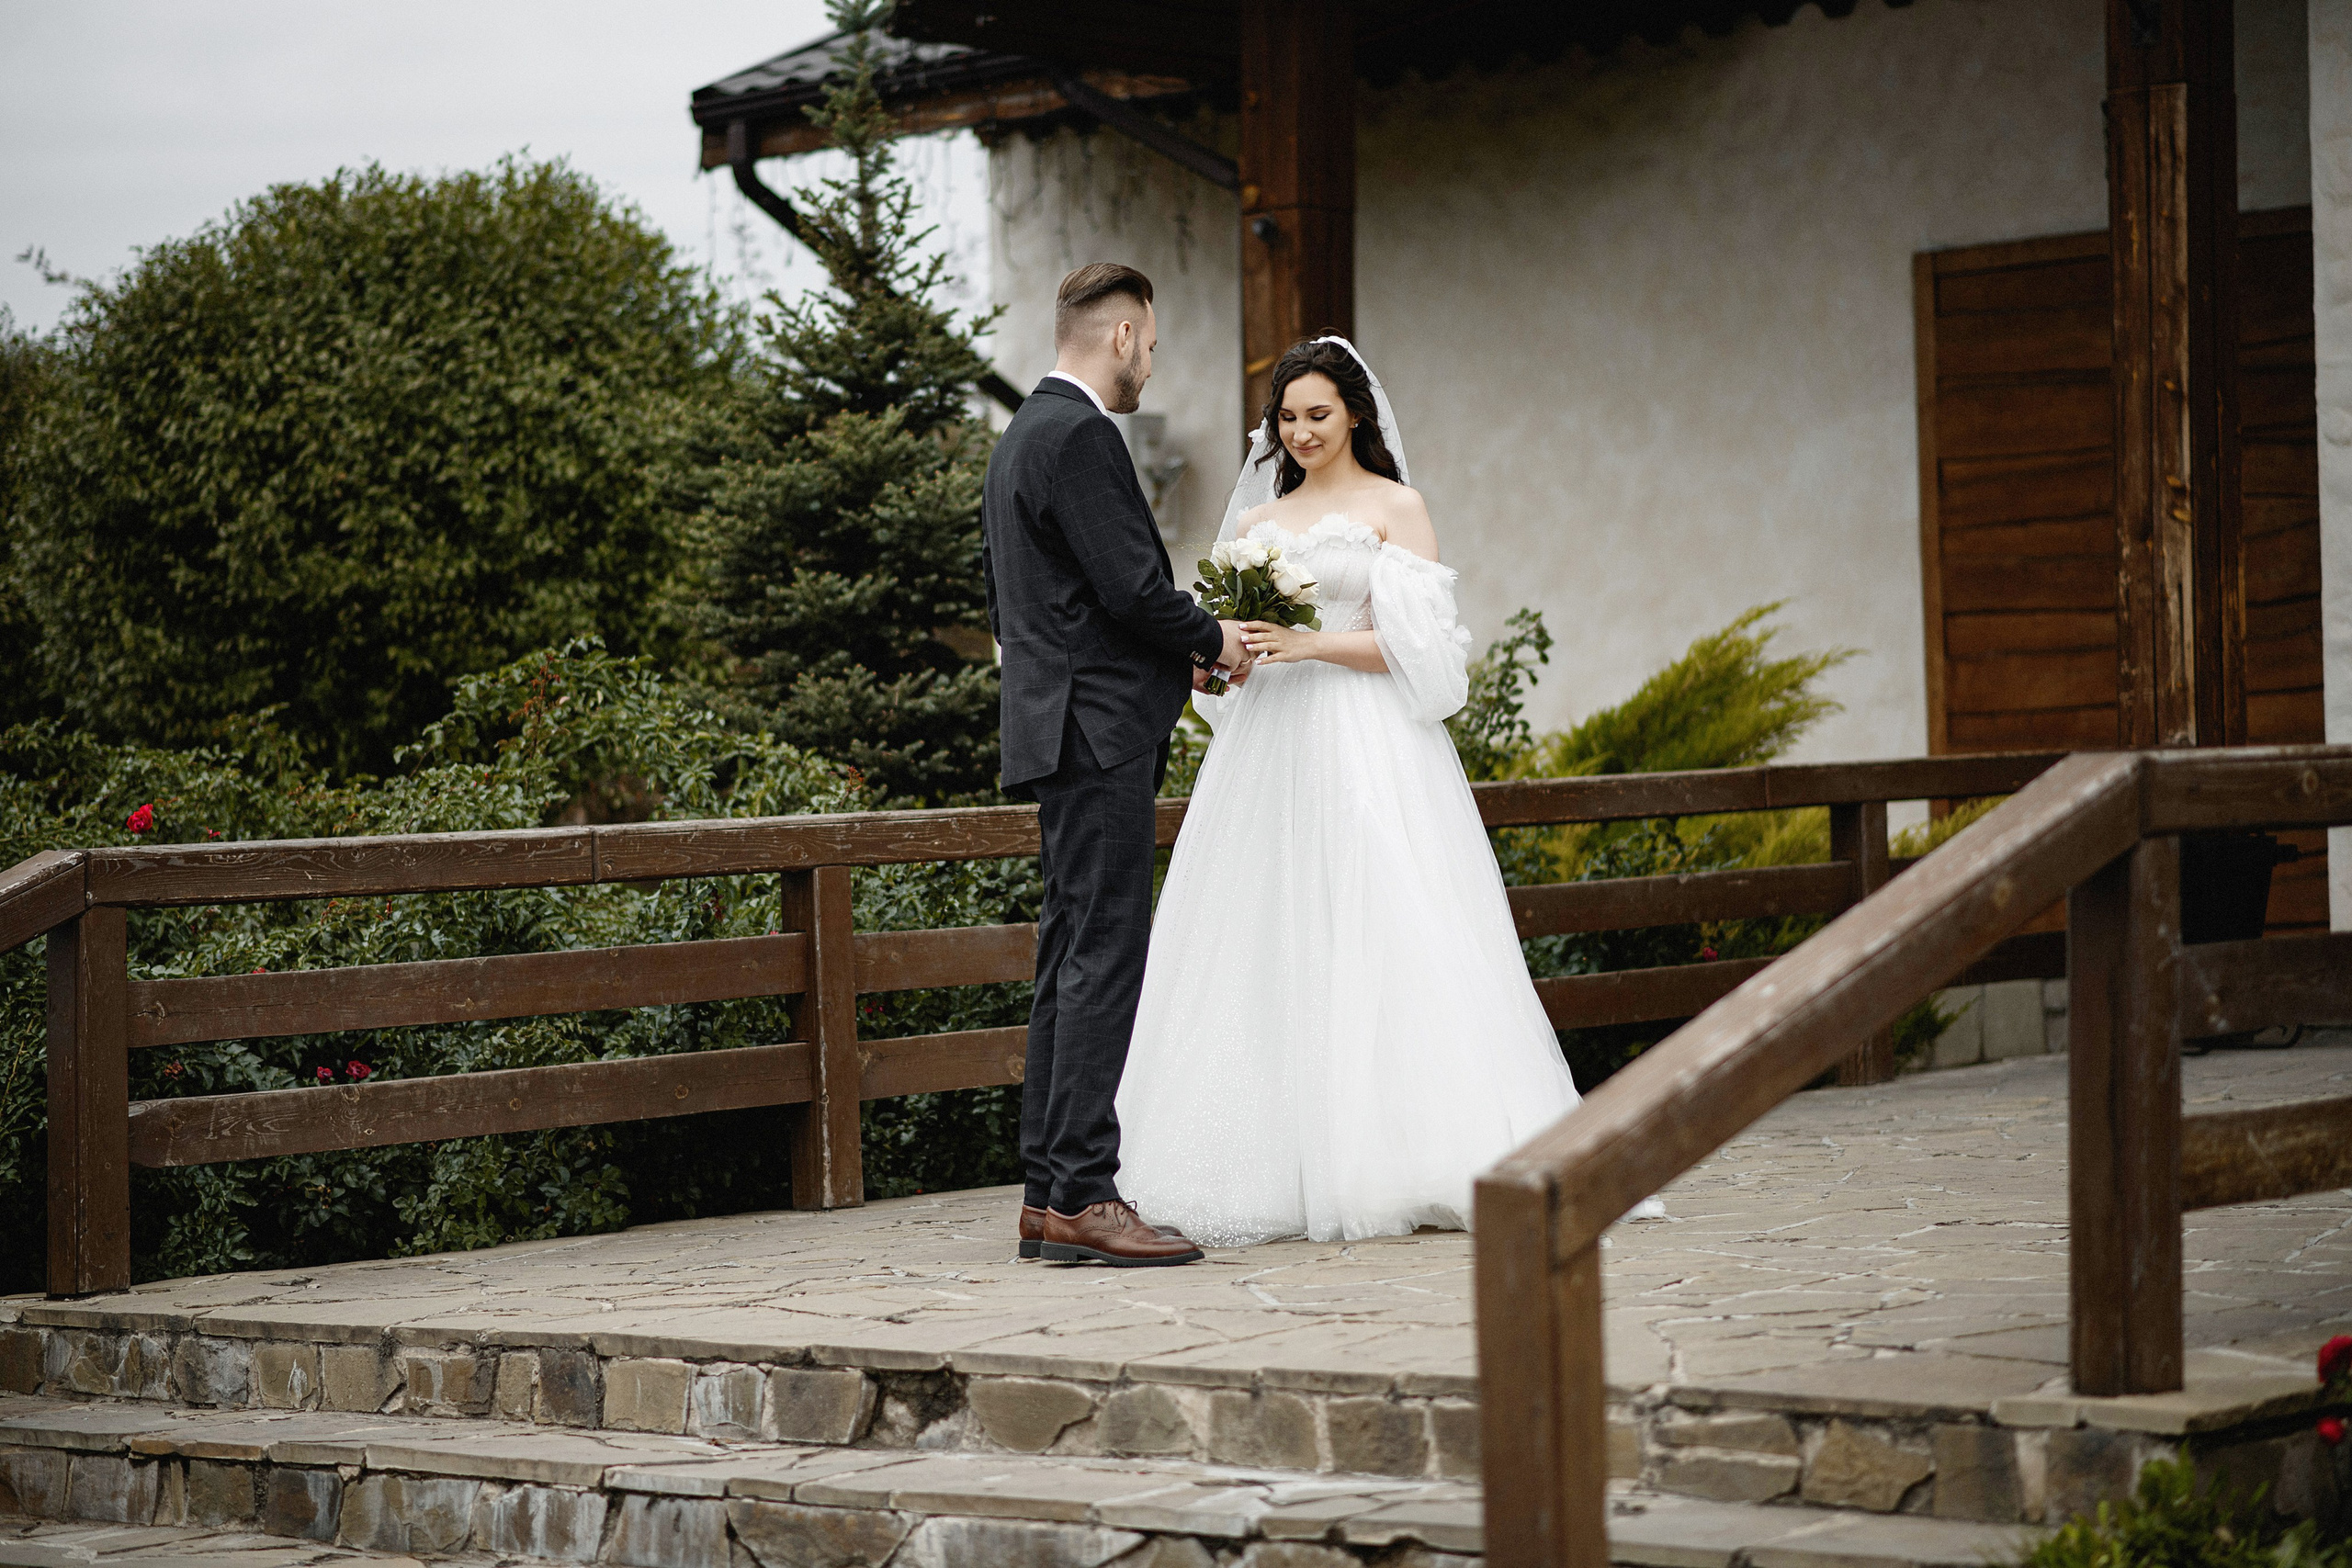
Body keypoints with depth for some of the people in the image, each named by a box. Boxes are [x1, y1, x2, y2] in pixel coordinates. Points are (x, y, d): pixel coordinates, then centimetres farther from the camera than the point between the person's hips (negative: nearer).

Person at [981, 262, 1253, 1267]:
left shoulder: (1020, 437, 19)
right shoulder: (1079, 435, -13)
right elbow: (1132, 586, -19)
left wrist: (1177, 647, 19)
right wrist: (1211, 640, 0)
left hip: (1055, 730, 10)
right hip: (1099, 732, -10)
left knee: (1068, 965, 10)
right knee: (1103, 959, -11)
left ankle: (1047, 1194, 12)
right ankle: (1083, 1195, -13)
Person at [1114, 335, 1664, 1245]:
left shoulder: (1395, 508, 5)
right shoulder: (1255, 520, 19)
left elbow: (1416, 643, -4)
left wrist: (1310, 645, -15)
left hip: (1368, 748, -4)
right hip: (1270, 749, 4)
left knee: (1373, 942, -11)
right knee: (1271, 954, -4)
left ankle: (1400, 1171, -10)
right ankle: (1281, 1175, -5)